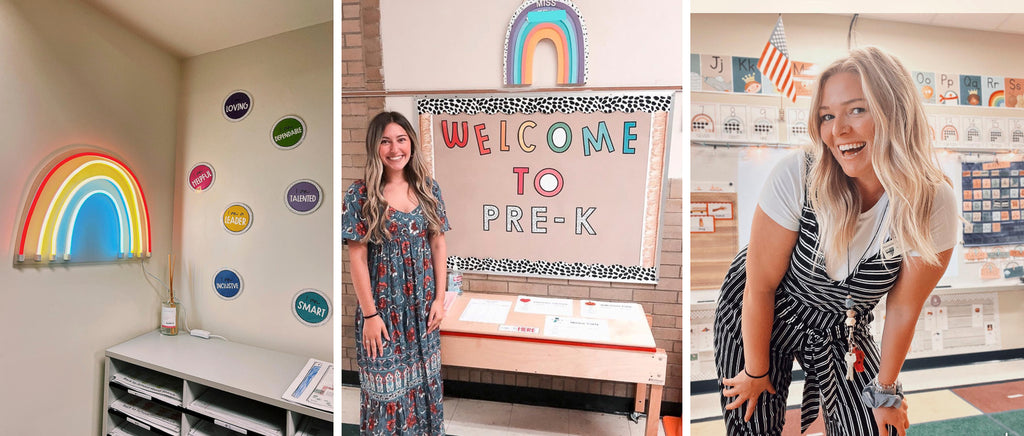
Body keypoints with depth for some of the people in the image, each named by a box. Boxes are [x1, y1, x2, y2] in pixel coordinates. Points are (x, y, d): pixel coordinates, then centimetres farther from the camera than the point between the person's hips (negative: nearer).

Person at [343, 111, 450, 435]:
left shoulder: (428, 188, 0)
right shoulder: (360, 195, -9)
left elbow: (438, 244, 2)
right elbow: (357, 258, -9)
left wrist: (440, 298, 0)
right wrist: (370, 314, -9)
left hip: (423, 305, 3)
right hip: (383, 305, -3)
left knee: (425, 377, 18)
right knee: (387, 385, 11)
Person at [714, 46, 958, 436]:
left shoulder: (933, 203, -18)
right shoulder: (796, 178, -28)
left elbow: (903, 309, -6)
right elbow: (760, 287, -20)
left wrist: (884, 390, 4)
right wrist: (756, 371, -9)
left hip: (842, 330, 3)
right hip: (757, 317, -2)